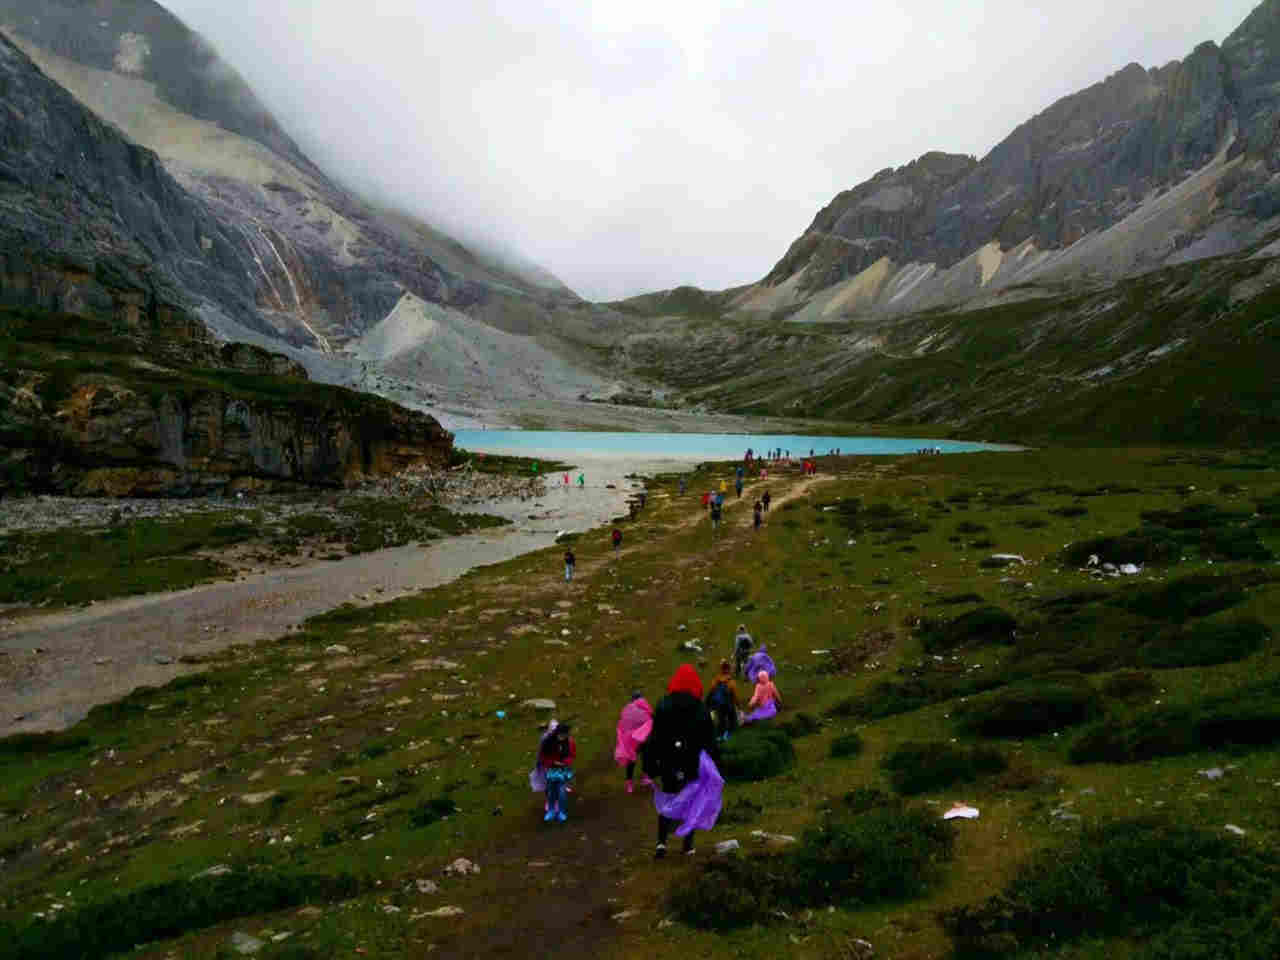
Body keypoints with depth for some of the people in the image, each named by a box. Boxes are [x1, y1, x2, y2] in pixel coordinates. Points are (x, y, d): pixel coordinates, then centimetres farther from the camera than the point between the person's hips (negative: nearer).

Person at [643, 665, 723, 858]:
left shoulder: (663, 707, -7)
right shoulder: (701, 710, -6)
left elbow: (654, 739, -8)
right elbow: (710, 741, -2)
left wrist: (651, 767, -4)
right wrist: (712, 767, 7)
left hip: (669, 765, 0)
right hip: (694, 768, 0)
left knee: (667, 803, 14)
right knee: (692, 805, 14)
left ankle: (661, 842, 3)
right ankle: (688, 844, 18)